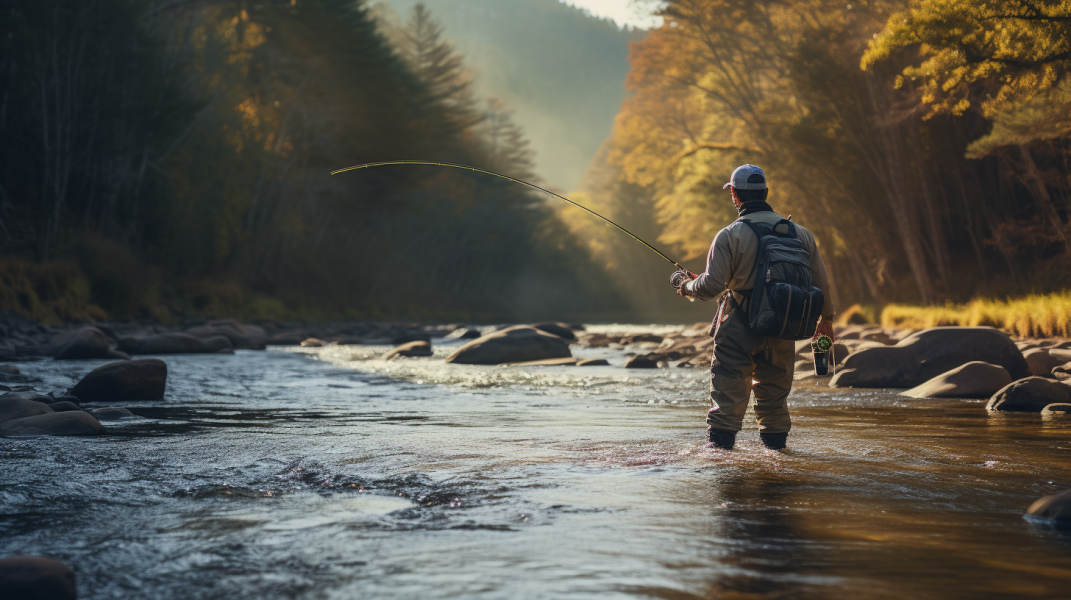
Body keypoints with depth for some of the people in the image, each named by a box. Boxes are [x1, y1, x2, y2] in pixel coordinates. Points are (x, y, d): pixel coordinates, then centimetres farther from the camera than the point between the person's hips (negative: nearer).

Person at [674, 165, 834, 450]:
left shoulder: (729, 236, -9)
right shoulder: (800, 233, 6)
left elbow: (712, 285, -13)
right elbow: (820, 280, 11)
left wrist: (687, 287, 8)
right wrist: (827, 317, 26)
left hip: (739, 329, -4)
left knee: (728, 387, 1)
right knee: (773, 389, 17)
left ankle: (721, 443, -3)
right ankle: (776, 443, 23)